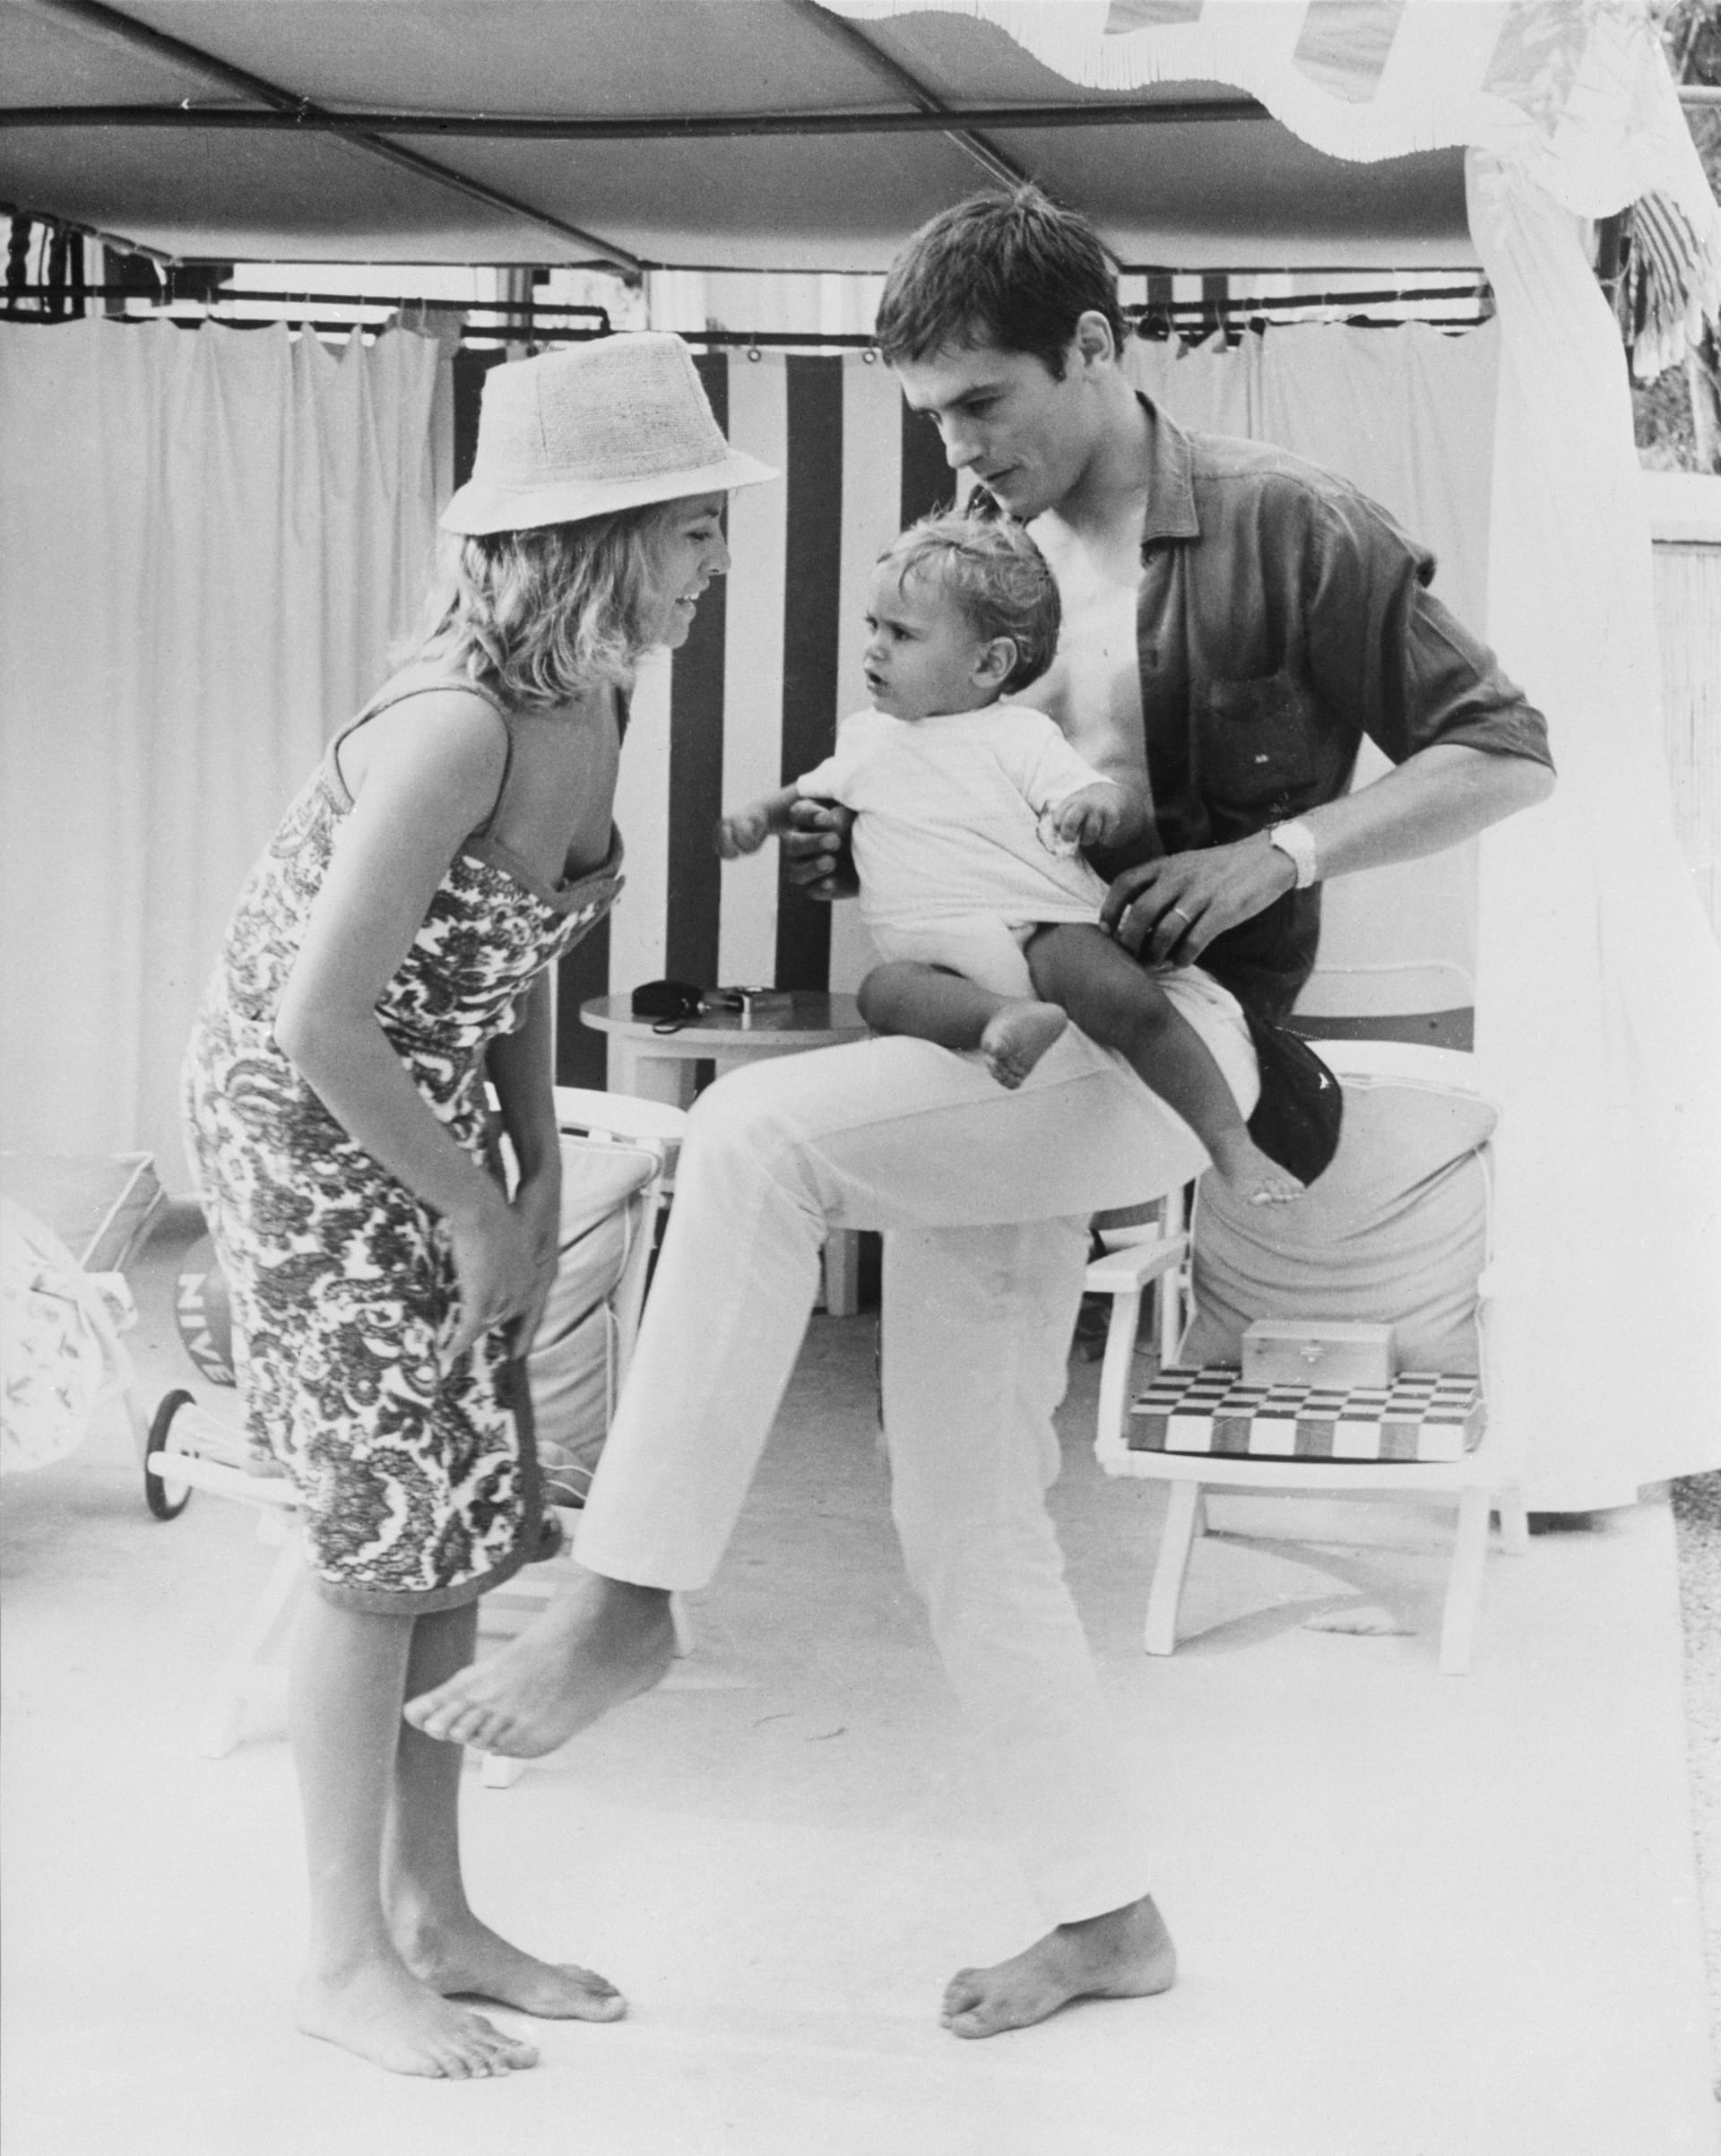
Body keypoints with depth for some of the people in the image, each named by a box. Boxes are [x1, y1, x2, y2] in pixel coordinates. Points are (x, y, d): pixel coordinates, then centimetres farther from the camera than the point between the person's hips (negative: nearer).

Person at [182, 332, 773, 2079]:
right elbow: (321, 1026, -30)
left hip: (429, 1109, 8)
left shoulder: (592, 702, -2)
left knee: (466, 1509, 8)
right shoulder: (454, 726, -29)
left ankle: (431, 1916, 21)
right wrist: (477, 1212, -18)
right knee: (387, 1525, -5)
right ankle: (347, 1961, 9)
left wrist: (540, 1165, 5)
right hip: (300, 1122, -8)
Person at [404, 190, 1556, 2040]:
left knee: (755, 1131, -29)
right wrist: (849, 850, 0)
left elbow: (1506, 754, -4)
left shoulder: (1282, 531, -6)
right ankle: (1107, 1914, 21)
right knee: (960, 1515, 6)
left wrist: (1285, 853, -18)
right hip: (980, 1059, 7)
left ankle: (629, 1595, -20)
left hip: (1159, 1044, -7)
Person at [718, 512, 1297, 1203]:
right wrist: (761, 815, 20)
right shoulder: (868, 738, 24)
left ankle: (1233, 1146, -26)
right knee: (884, 988, -31)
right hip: (945, 966, 4)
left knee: (1130, 999, -33)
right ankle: (1010, 1018, -52)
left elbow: (1130, 806, -1)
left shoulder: (1018, 734, 7)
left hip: (1046, 926, -3)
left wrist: (1104, 803, -25)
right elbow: (811, 793, 42)